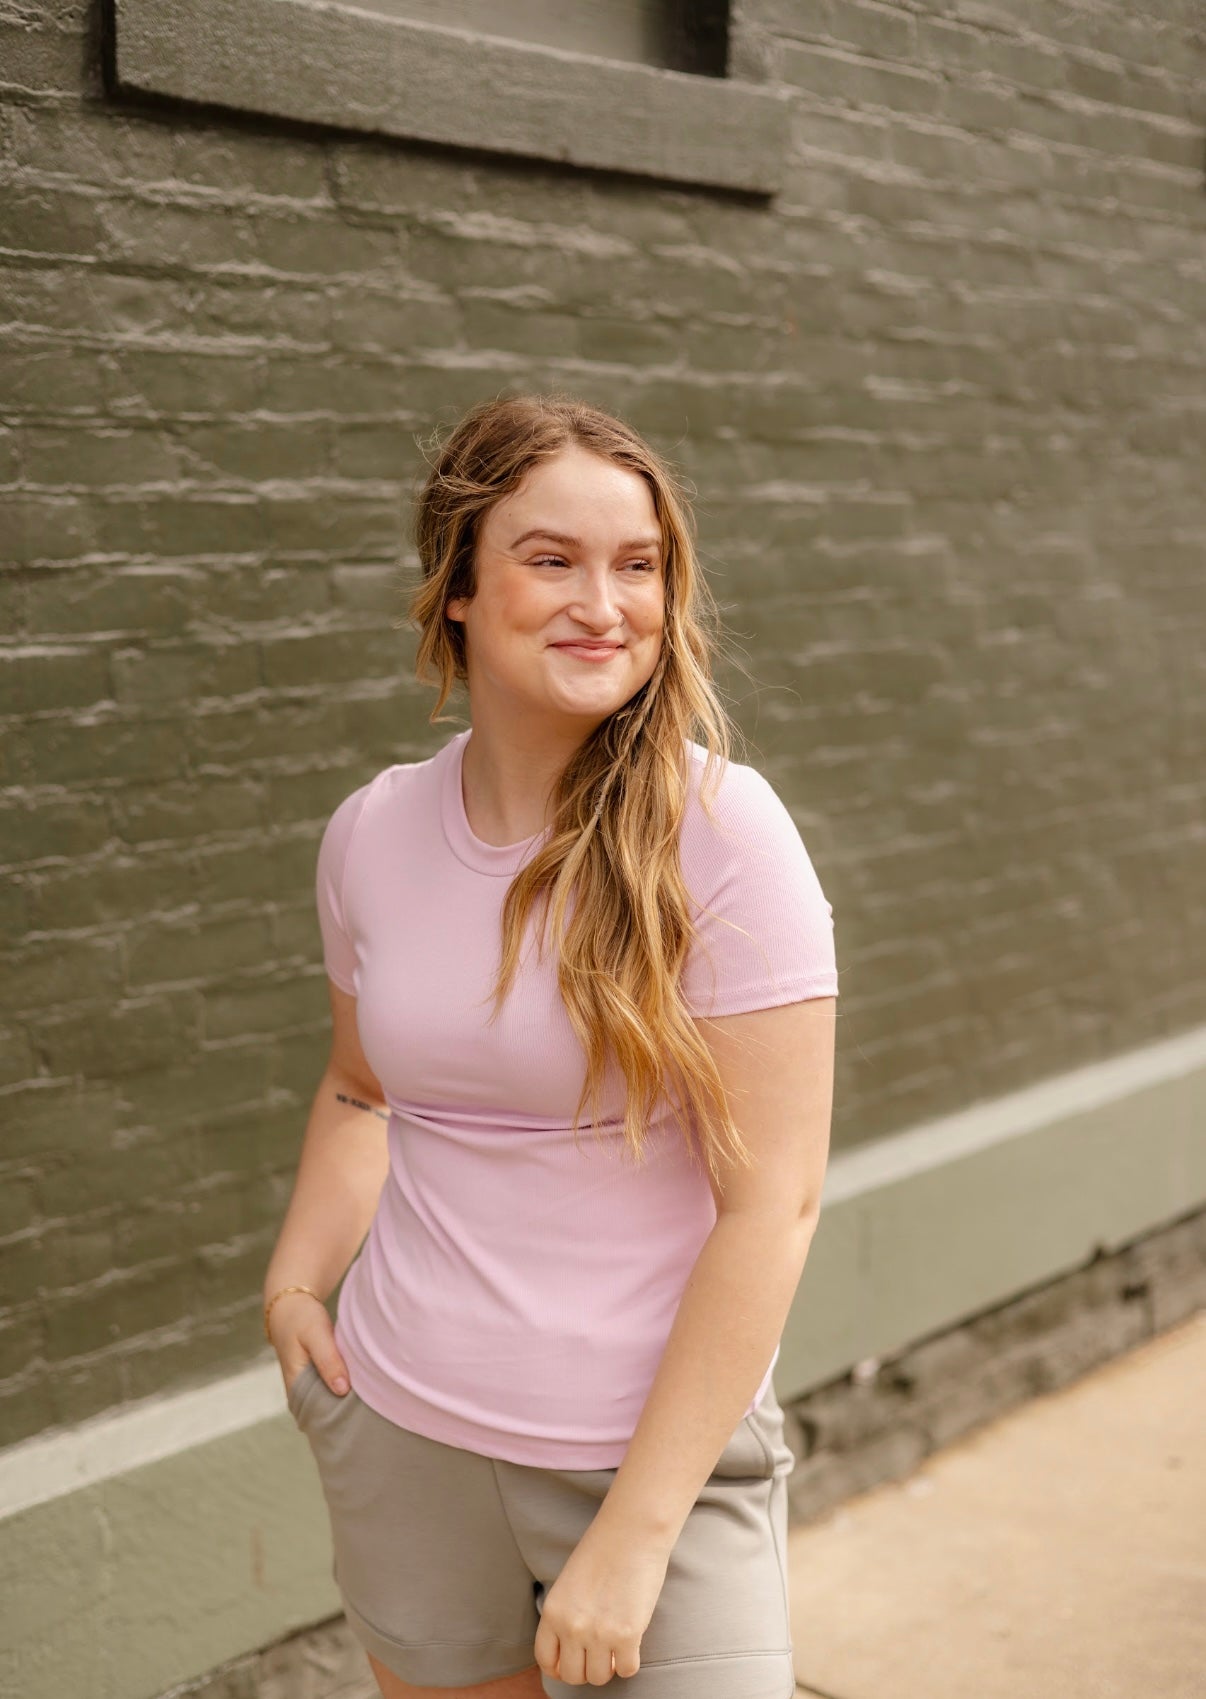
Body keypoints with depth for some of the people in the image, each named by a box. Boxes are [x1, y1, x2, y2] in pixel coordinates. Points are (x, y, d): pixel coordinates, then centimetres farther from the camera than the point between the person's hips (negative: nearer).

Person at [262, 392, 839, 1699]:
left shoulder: (719, 832, -14)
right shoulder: (373, 833, -1)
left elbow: (771, 1201, -16)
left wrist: (635, 1534, -16)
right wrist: (297, 1280, 0)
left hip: (664, 1450, -3)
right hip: (400, 1441, 4)